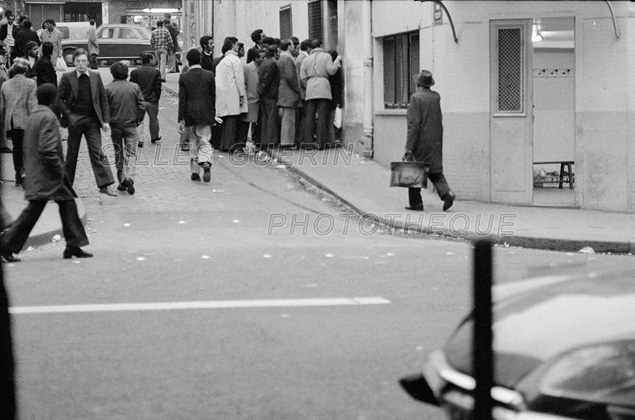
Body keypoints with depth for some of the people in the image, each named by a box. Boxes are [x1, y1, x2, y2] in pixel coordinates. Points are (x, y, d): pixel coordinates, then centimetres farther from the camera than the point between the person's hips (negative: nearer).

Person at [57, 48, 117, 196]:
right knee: (72, 153, 8)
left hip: (92, 120, 1)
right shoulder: (67, 77, -1)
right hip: (74, 120, -1)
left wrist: (106, 120, -1)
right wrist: (68, 116, -9)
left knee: (97, 152, -7)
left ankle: (105, 184, -12)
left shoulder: (96, 77, 5)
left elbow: (103, 99, 6)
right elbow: (60, 99, 1)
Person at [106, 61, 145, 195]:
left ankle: (122, 181, 15)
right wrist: (138, 120, 11)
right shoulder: (134, 87, -3)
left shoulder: (109, 89, -7)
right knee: (130, 153, 2)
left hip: (115, 125, 0)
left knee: (119, 154, 12)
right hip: (131, 124, 0)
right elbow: (142, 107, -2)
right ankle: (129, 178, -18)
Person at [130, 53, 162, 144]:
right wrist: (157, 98, 5)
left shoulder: (135, 72, -1)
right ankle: (154, 137, 29)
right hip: (152, 100, 0)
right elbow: (158, 87, -4)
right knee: (153, 118, 16)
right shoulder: (156, 72, -4)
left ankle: (140, 139, -3)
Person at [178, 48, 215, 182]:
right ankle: (205, 162, -23)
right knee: (204, 141, 4)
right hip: (205, 114, 0)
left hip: (190, 115, 0)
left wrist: (181, 119, -4)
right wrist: (213, 115, 12)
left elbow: (182, 99, -6)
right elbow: (213, 97, 2)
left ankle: (195, 172, 12)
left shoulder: (184, 77, -6)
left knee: (193, 143, 10)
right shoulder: (209, 75, -2)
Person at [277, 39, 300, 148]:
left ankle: (285, 141, 14)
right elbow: (290, 77, -22)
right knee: (289, 118, -9)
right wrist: (297, 89, -13)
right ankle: (287, 142, -10)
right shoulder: (287, 59, -14)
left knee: (286, 118, 12)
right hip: (289, 94, -10)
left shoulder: (281, 59, 18)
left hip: (283, 93, 10)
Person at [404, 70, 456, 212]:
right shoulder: (436, 97, 5)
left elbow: (414, 124, -18)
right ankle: (446, 192, -12)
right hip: (436, 143, 5)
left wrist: (409, 148, -19)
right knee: (435, 171, 11)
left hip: (420, 142, -5)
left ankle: (416, 203, 10)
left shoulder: (416, 98, -13)